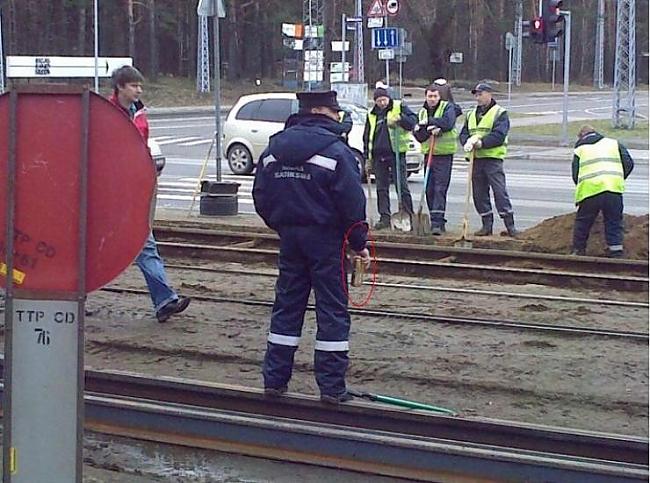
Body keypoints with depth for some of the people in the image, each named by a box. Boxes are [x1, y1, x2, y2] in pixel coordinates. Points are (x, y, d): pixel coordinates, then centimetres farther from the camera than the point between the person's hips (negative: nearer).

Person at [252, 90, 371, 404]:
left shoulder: (274, 147, 5)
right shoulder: (335, 151, -13)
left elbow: (261, 196, 9)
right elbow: (352, 202, -14)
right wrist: (359, 243, -4)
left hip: (289, 237, 5)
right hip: (326, 238, -5)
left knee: (286, 306, 13)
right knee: (332, 309, 1)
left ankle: (274, 378, 16)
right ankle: (331, 387, 3)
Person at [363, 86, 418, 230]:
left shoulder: (399, 107, 2)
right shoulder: (372, 115, 14)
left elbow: (412, 121, -5)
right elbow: (367, 136, 18)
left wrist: (400, 118, -24)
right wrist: (367, 157, 14)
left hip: (396, 153, -4)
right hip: (378, 156, 5)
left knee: (402, 186, -5)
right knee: (381, 189, 6)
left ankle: (409, 216, -2)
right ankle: (385, 218, 11)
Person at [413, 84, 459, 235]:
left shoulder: (447, 107, -1)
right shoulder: (422, 112, 13)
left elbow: (447, 123, -20)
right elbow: (418, 135, 3)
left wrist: (428, 122, -12)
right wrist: (430, 129, -15)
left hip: (444, 154, -6)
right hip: (428, 154, 6)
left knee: (440, 189, -12)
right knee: (429, 190, 7)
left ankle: (437, 222, -16)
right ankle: (437, 222, 16)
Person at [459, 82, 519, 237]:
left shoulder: (500, 113, -2)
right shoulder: (471, 114, 18)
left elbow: (499, 136, -14)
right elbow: (463, 134, 11)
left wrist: (481, 142, -23)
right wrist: (467, 143, -12)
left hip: (493, 158, -6)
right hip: (475, 159, 6)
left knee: (500, 191, -10)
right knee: (479, 193, 7)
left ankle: (510, 226, -7)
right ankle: (486, 225, 15)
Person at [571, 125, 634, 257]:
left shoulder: (580, 149, 18)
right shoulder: (614, 143, 20)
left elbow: (575, 175, 13)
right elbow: (628, 163, 13)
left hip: (589, 190, -1)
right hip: (613, 189, 1)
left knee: (582, 223, 14)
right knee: (614, 224, 9)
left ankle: (578, 251, 21)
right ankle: (616, 253, 5)